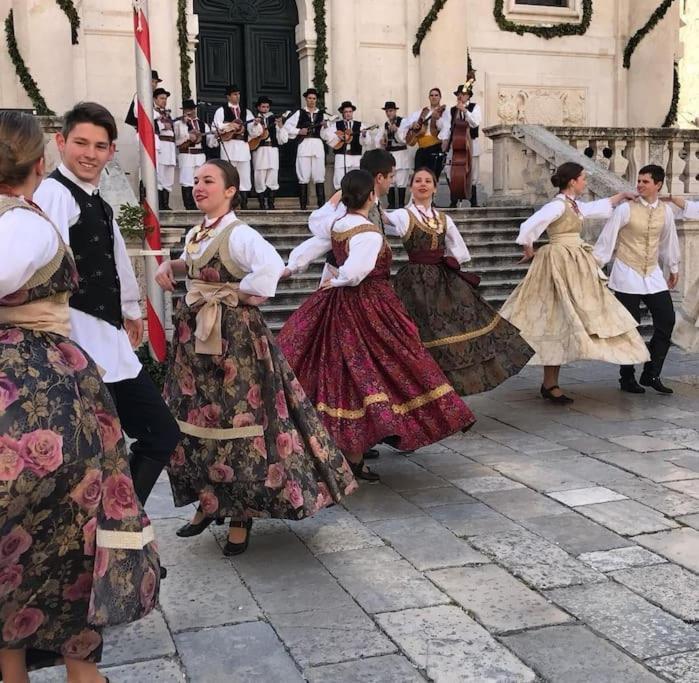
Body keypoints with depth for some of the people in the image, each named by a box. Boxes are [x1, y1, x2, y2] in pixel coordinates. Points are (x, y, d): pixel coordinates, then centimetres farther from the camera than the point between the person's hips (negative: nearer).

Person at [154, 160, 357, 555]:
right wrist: (171, 266, 8)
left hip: (232, 337, -9)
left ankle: (242, 515, 11)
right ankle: (209, 503, 30)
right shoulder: (195, 234, 10)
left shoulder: (238, 234, -16)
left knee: (236, 420, -1)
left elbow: (273, 266, -35)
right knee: (197, 420, 14)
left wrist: (241, 294, -21)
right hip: (196, 335, 9)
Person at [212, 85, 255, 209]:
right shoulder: (221, 110, 5)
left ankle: (243, 204, 7)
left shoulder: (246, 112, 16)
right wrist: (231, 126, -11)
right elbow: (216, 128, -6)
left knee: (245, 177, 2)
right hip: (229, 146, -4)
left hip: (243, 146, 4)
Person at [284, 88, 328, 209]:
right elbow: (287, 125, 3)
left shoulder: (321, 114, 12)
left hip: (318, 145, 2)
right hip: (304, 145, -2)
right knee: (303, 176, -3)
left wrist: (325, 126, -10)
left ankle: (321, 203, 2)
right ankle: (303, 204, 1)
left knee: (319, 175, 0)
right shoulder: (300, 113, 7)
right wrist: (299, 131, -7)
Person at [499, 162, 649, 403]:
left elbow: (597, 207, 33)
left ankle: (550, 383, 14)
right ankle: (550, 384, -3)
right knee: (558, 322, -8)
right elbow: (528, 227, -21)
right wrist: (529, 251, -6)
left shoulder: (575, 206, 14)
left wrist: (621, 195, 39)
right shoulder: (558, 205, -14)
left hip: (575, 266, 10)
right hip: (561, 265, -10)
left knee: (564, 322, 9)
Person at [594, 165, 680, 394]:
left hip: (653, 274, 5)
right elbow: (607, 238, -9)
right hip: (627, 273, -5)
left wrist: (673, 268, 25)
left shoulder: (665, 211, 3)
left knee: (666, 320, -1)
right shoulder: (625, 209, -11)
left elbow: (669, 240, 16)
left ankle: (651, 374, 12)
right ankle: (627, 379, 13)